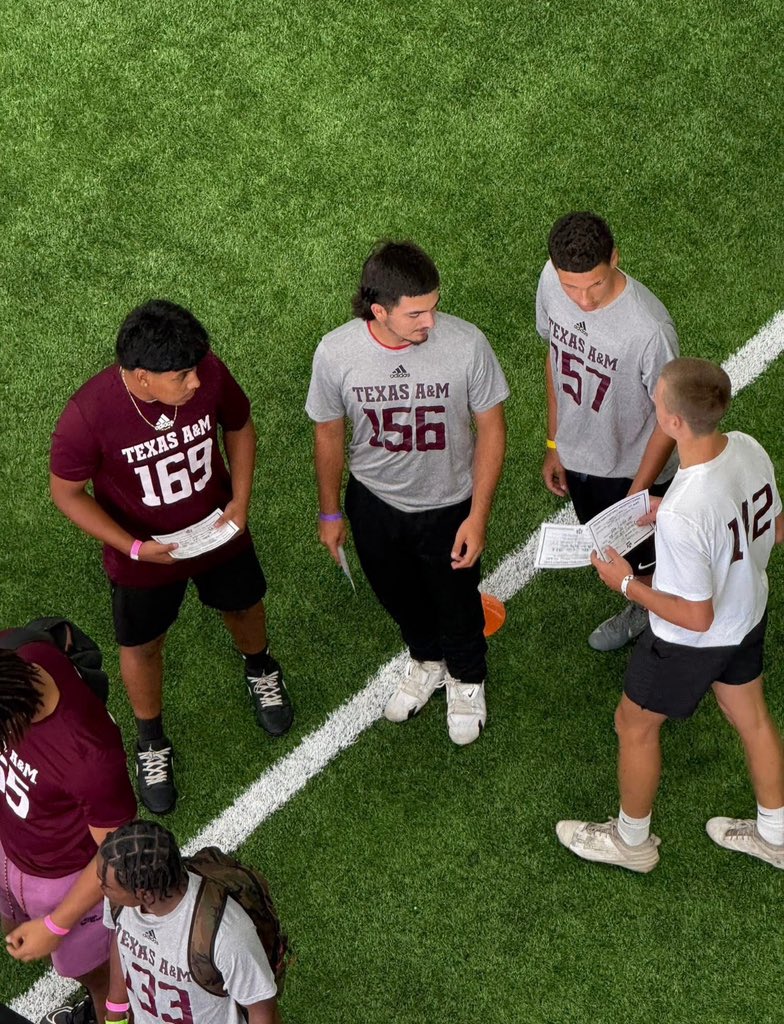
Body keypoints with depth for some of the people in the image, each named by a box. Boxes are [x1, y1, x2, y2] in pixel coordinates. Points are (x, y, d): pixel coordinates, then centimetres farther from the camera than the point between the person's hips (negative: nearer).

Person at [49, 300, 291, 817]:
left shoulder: (208, 373, -26)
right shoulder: (89, 415, -35)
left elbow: (240, 427, -4)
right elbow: (67, 492, -18)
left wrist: (240, 499, -15)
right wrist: (133, 548, -25)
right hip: (144, 555, -3)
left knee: (244, 606, 29)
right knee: (143, 646, 20)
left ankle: (261, 669, 64)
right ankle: (151, 740, 49)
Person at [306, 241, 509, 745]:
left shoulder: (466, 343, -29)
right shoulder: (336, 353, -25)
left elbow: (491, 429, -15)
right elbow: (329, 433, -7)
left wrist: (478, 515, -16)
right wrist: (331, 512, 4)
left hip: (449, 504, -1)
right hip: (374, 502, 2)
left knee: (457, 603, 22)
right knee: (400, 597, 28)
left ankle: (466, 679, 54)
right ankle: (426, 661, 60)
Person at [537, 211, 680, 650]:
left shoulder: (649, 329, -37)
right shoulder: (551, 283, -19)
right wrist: (555, 442, 8)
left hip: (634, 469, -6)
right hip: (578, 454, 6)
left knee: (646, 563, 19)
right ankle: (640, 612, 59)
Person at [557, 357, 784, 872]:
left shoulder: (683, 515, -41)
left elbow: (696, 618, -30)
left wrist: (627, 584, -17)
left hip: (693, 642, -7)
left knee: (635, 726, 20)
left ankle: (632, 840, 43)